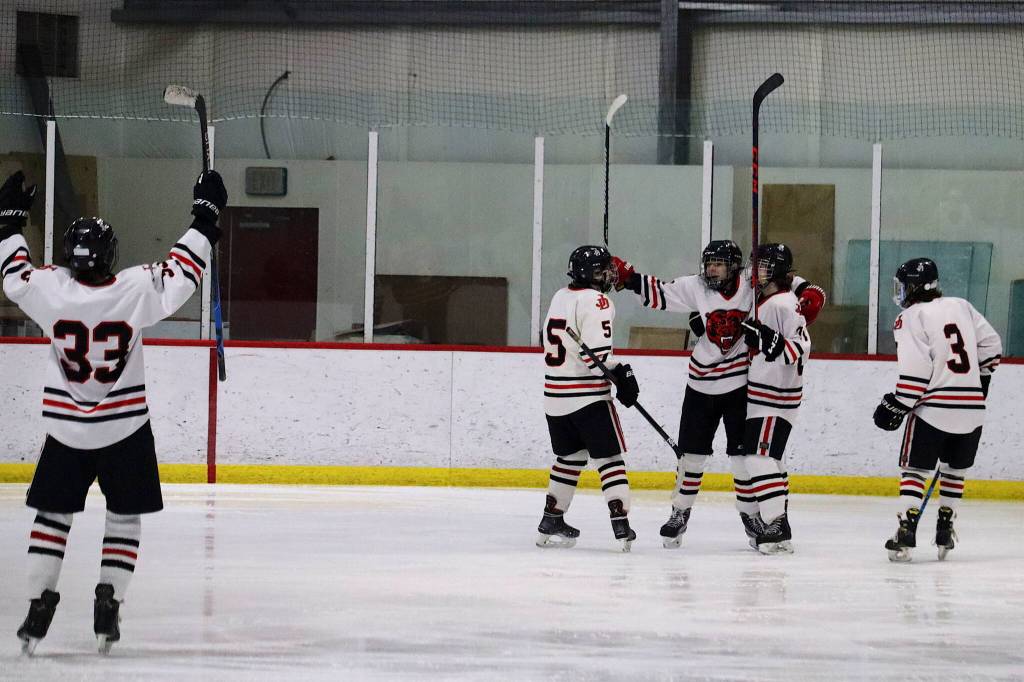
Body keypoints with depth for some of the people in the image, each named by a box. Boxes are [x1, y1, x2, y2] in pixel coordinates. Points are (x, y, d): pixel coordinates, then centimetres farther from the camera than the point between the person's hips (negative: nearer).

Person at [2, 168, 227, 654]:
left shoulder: (48, 289, -14)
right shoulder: (137, 290, -17)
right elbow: (182, 274, -5)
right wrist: (206, 216, 5)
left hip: (65, 429, 1)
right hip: (125, 429, -1)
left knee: (53, 516, 12)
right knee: (124, 519, 11)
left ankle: (39, 602, 5)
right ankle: (108, 603, 3)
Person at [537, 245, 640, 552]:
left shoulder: (560, 297, 14)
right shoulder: (596, 301, -12)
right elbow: (597, 352, -22)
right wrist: (622, 375, -12)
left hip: (555, 395, 7)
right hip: (587, 395, -7)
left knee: (569, 457, 20)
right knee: (609, 458, -2)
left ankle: (551, 521, 21)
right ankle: (620, 524, -10)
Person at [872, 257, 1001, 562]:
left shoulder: (911, 318, -6)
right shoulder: (961, 306, 11)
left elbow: (915, 369, -14)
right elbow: (991, 344, 16)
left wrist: (896, 406, -7)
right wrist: (980, 379, 29)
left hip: (933, 408, -5)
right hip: (972, 408, 5)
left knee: (914, 468, 3)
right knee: (955, 469, 20)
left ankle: (906, 532, -9)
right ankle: (945, 531, 20)